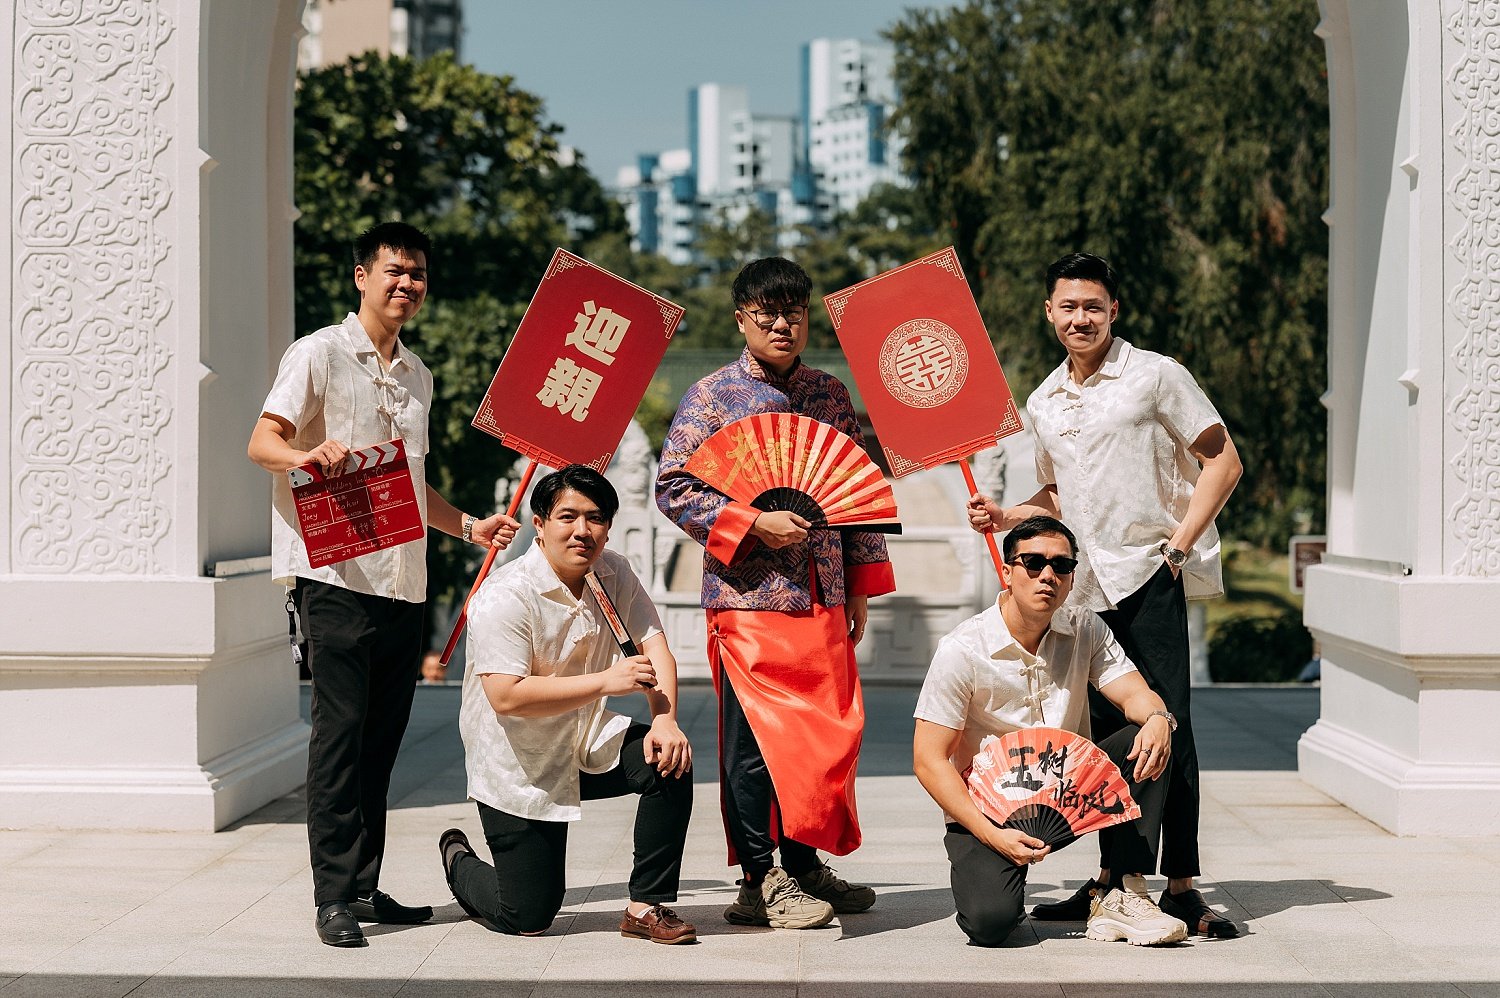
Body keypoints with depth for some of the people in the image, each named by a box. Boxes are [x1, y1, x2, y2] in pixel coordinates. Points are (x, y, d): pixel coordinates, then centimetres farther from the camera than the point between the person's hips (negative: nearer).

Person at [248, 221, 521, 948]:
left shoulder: (416, 375, 21)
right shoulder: (320, 354, -1)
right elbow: (263, 441, -10)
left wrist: (470, 528, 16)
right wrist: (309, 457, -31)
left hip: (402, 581, 7)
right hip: (337, 575, -7)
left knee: (381, 738, 8)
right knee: (340, 733, -7)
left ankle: (366, 887, 15)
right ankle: (335, 897, -4)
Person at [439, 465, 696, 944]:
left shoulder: (615, 575, -1)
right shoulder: (503, 597, -22)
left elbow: (655, 648, -8)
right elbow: (507, 697, -30)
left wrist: (664, 721, -27)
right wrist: (605, 681, -30)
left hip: (589, 748, 6)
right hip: (519, 769, -6)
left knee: (669, 760, -23)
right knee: (527, 918, -3)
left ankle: (647, 906, -8)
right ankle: (460, 862, 32)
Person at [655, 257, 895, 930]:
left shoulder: (829, 395, 13)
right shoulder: (712, 396, -1)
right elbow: (675, 488, -7)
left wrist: (861, 584, 12)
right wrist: (755, 524, -16)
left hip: (823, 596, 5)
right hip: (748, 596, -5)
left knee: (829, 729, 7)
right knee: (755, 736, -3)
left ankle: (804, 865, 20)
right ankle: (759, 881, 5)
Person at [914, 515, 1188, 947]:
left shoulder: (1085, 630, -1)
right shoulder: (962, 649, -16)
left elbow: (1134, 693, -9)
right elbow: (928, 760, -17)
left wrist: (1158, 718, -36)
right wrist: (993, 835, -27)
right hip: (986, 810, -4)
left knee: (1147, 742, -20)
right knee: (989, 920, -31)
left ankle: (1124, 897, -15)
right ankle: (993, 870, 7)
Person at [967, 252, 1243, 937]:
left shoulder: (1154, 374, -2)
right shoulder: (1042, 403, 16)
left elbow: (1223, 460, -2)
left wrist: (1178, 544, -10)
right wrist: (1006, 516, 9)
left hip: (1150, 573, -5)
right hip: (1087, 584, 6)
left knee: (1166, 726, -9)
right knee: (1106, 731, 8)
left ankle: (1180, 887, -5)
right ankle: (1113, 881, 16)